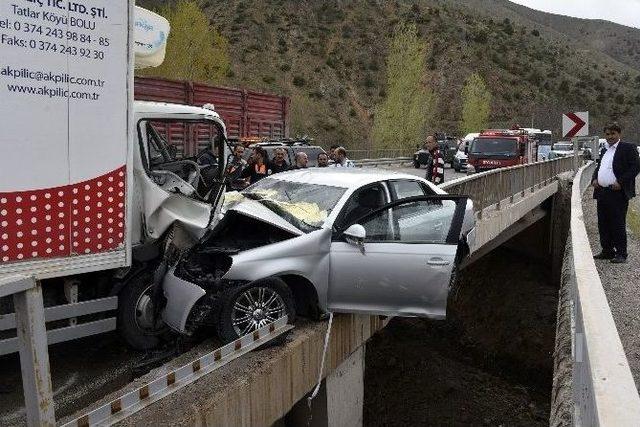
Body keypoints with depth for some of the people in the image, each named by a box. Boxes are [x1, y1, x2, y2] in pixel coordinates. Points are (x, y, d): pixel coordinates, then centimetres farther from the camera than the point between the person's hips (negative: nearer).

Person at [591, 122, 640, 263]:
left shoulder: (628, 148, -3)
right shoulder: (604, 150, 19)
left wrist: (621, 182, -17)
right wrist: (594, 179, 6)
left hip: (618, 194, -7)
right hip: (602, 193, 7)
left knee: (618, 225, -4)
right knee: (603, 224, 11)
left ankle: (621, 254, 3)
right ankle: (607, 251, 21)